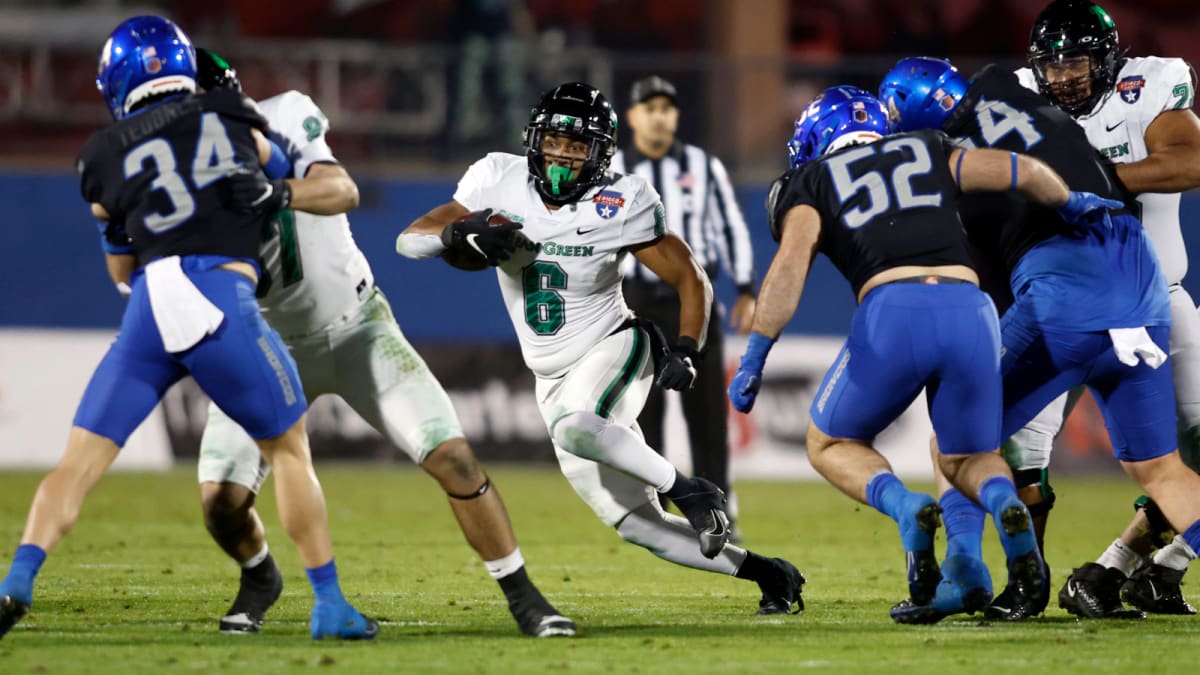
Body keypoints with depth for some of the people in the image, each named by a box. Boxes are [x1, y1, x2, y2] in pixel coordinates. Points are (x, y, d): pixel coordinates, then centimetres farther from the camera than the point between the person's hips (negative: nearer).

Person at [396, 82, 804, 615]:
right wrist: (461, 235, -29)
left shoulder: (620, 206, -14)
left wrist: (685, 350, -22)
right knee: (635, 523, 0)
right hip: (553, 379, 4)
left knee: (572, 427, -38)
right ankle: (764, 571, 14)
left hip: (612, 350, -4)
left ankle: (687, 490, -20)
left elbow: (691, 280, -6)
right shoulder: (500, 181, -6)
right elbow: (409, 240, -7)